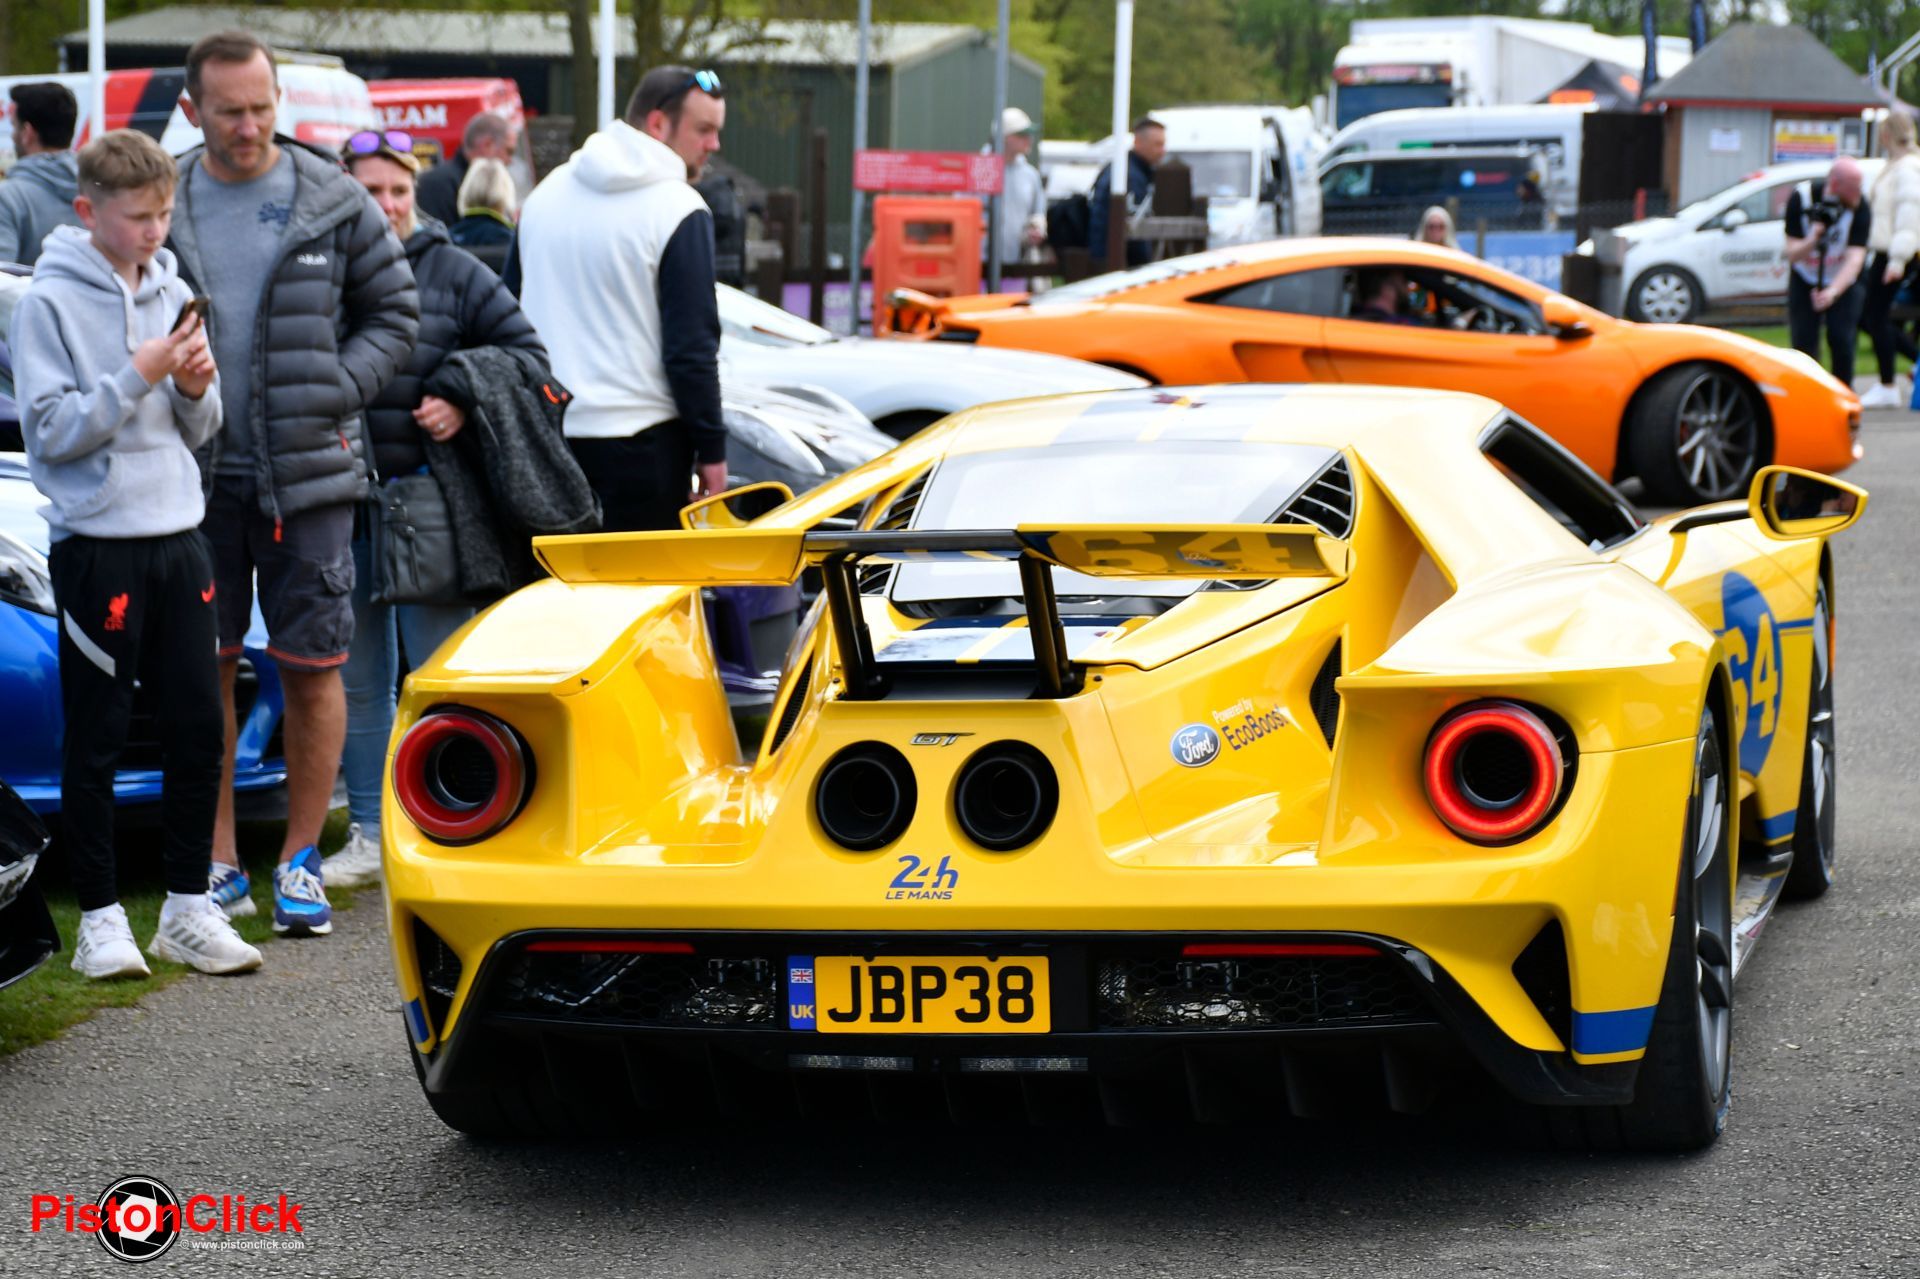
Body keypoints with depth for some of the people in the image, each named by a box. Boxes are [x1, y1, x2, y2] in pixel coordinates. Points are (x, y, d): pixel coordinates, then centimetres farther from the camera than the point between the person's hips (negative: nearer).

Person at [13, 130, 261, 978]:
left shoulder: (172, 292, 9)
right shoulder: (51, 302, -7)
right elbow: (50, 431, -12)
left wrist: (196, 388, -7)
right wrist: (138, 377, -18)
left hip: (178, 535, 5)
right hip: (97, 543, -5)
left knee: (197, 727, 6)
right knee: (96, 740, 1)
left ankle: (188, 908, 15)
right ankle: (101, 917, 8)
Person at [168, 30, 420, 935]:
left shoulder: (333, 204, 2)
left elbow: (394, 313, 8)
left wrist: (339, 388, -6)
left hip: (307, 475, -1)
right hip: (197, 477, 1)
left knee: (313, 667, 2)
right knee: (204, 670, 4)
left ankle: (300, 860, 14)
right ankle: (217, 863, 13)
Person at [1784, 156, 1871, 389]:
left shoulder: (1860, 208, -24)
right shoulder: (1801, 198, -22)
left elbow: (1855, 257, -32)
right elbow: (1792, 254, -22)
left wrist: (1833, 291, -47)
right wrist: (1812, 241, -44)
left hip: (1844, 281, 0)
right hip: (1804, 280, 0)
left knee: (1842, 341, -12)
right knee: (1804, 342, -9)